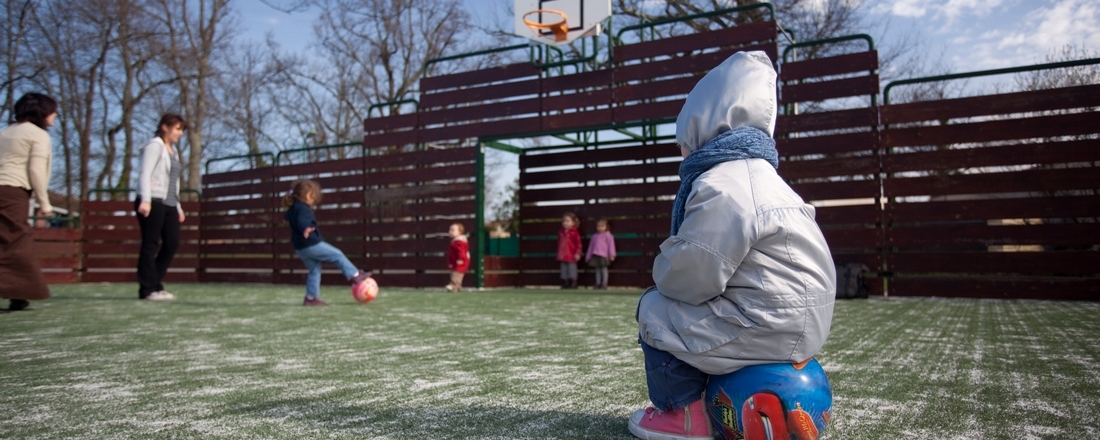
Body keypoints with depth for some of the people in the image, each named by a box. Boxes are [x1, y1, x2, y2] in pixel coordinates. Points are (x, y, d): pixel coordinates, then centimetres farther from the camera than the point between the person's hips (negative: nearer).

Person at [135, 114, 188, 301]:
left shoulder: (174, 151, 22)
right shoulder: (155, 146, -3)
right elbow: (145, 173, -13)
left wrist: (178, 207, 22)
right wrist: (145, 199, -23)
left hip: (169, 204, 8)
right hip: (153, 202, -8)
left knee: (172, 243, 2)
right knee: (151, 245, -5)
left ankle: (155, 284, 12)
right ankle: (148, 289, -1)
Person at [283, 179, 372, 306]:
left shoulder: (293, 208, 13)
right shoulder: (304, 209, -18)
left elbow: (287, 217, 37)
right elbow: (302, 222, -38)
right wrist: (306, 229, -58)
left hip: (300, 248, 10)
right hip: (312, 244, -10)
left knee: (314, 270, 17)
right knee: (337, 255, 4)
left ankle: (311, 297, 15)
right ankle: (355, 275, 8)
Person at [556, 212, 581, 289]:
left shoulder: (574, 233, -9)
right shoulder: (561, 232, 10)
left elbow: (578, 244, -11)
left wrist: (577, 253, -16)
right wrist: (559, 254, 17)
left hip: (571, 256, -6)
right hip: (562, 257, 6)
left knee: (572, 270, 0)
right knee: (564, 270, 10)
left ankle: (573, 284, 6)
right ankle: (565, 284, 16)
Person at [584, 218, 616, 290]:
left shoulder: (608, 235, 1)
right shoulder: (594, 236, 15)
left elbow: (611, 245, -7)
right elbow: (591, 246, 18)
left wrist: (612, 254, -17)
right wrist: (588, 256, 17)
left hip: (603, 255, -5)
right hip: (595, 255, 5)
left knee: (604, 269, -1)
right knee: (597, 269, 8)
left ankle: (604, 284, 3)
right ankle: (598, 284, 13)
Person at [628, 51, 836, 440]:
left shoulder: (722, 187, -20)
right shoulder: (758, 174, 14)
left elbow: (690, 278, -21)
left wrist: (661, 270, 0)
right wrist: (672, 270, 14)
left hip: (768, 330, -10)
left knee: (654, 309, 1)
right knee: (673, 302, 23)